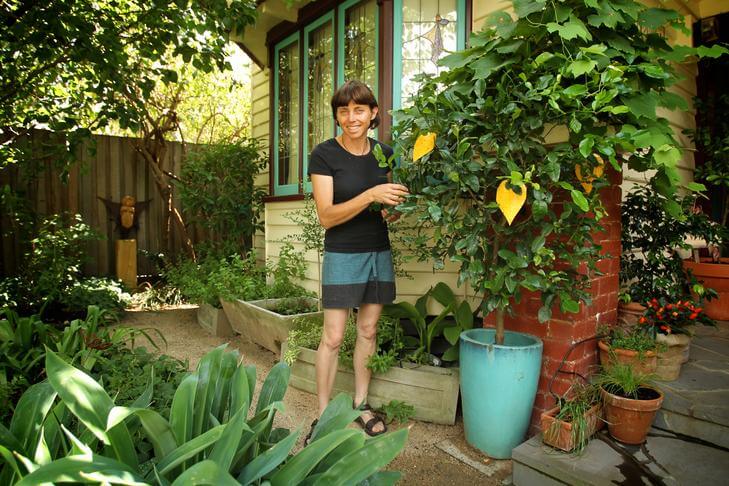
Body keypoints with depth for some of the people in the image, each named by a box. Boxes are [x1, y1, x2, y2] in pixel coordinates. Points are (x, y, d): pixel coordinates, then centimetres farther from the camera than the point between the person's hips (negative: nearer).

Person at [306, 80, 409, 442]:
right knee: (333, 336, -1)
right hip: (343, 255, -5)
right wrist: (370, 195, -27)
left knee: (369, 330, 11)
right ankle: (323, 415, 15)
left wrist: (392, 210, -7)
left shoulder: (385, 153, 4)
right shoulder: (324, 154, -10)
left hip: (379, 253, 5)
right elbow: (326, 217, -16)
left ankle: (361, 404, 27)